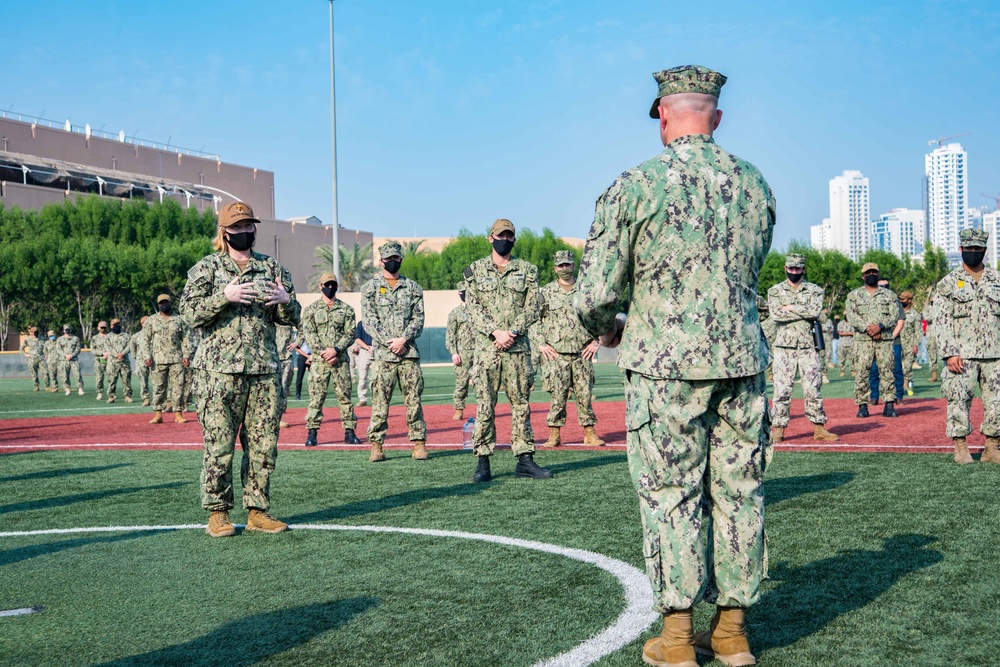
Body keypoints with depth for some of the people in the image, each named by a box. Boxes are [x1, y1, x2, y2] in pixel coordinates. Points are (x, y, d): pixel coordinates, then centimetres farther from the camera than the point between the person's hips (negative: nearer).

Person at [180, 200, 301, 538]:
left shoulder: (272, 268, 15)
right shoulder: (207, 268, 5)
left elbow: (292, 318, 16)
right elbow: (190, 313, -5)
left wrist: (286, 300, -6)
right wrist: (225, 297, -18)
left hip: (265, 370, 4)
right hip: (220, 370, -4)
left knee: (264, 445, 5)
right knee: (219, 444, -4)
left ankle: (257, 510, 14)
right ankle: (217, 512, 6)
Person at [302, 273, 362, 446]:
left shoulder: (346, 309, 8)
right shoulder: (311, 309, 7)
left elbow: (350, 334, 1)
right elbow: (309, 334, -1)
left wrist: (335, 349, -13)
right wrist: (324, 352, -12)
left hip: (341, 359, 1)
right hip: (319, 360, -1)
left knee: (345, 395, 1)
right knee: (316, 396, -3)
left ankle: (349, 431, 5)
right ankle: (312, 432, 1)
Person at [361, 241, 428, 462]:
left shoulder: (412, 288, 12)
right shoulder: (370, 288, 8)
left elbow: (418, 319, 5)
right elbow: (369, 320, -1)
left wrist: (404, 339, -11)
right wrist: (388, 342, -12)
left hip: (409, 353, 1)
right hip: (382, 354, -1)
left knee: (413, 400, 1)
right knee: (379, 402, -2)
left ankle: (419, 443, 5)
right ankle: (376, 445, 2)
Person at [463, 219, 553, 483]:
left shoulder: (527, 271, 11)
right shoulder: (475, 270, 8)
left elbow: (532, 308, 3)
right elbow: (472, 308, 0)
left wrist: (512, 333, -12)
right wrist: (496, 332, -13)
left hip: (518, 347, 1)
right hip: (486, 347, -1)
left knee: (521, 404, 4)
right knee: (485, 405, -2)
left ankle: (525, 460, 7)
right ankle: (483, 462, 2)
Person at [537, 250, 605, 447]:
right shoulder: (546, 292, 5)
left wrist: (596, 341, 6)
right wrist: (541, 344, -1)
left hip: (583, 353, 1)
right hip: (556, 354, -1)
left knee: (585, 394, 3)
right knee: (558, 395, -3)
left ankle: (590, 433, 11)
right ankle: (554, 434, 5)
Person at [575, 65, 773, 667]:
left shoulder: (636, 186, -8)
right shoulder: (754, 183, 7)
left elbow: (594, 295, -9)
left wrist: (608, 330, 12)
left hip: (665, 364, -4)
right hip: (743, 358, 4)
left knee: (671, 497, 4)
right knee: (738, 493, 10)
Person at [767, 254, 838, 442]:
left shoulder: (814, 290, 10)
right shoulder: (775, 291, 8)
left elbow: (816, 311, -9)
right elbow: (775, 314, -9)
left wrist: (791, 307, -7)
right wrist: (805, 312, -7)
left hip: (809, 346, 1)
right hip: (784, 346, -1)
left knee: (813, 388, 1)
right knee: (782, 389, -2)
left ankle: (819, 428, 7)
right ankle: (778, 429, 4)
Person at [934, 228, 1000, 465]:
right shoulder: (948, 283, 3)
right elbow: (941, 321, -3)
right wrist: (949, 353, -13)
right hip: (962, 356, -3)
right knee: (959, 401, -4)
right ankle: (960, 448, 7)